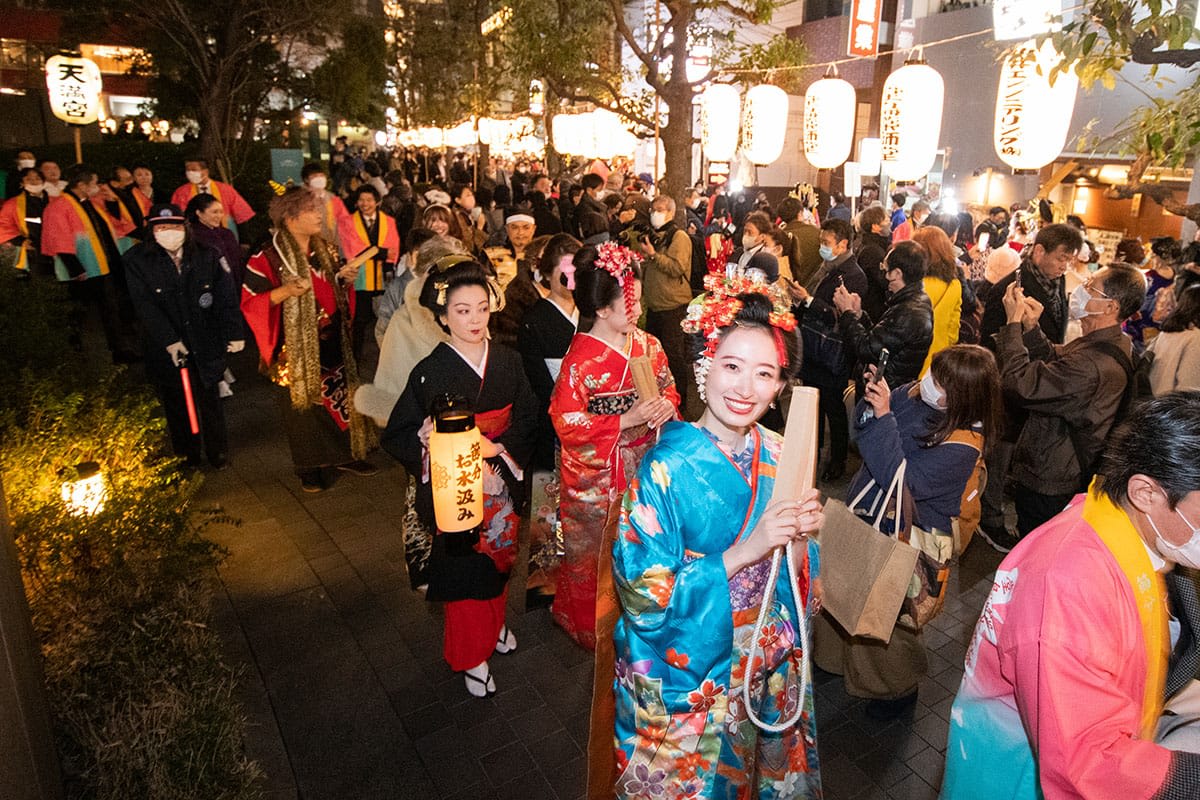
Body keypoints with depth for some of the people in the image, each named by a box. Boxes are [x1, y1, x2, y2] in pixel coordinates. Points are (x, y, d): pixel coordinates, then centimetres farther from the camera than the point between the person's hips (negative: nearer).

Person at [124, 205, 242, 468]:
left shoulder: (207, 256, -4)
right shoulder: (137, 260, -8)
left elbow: (226, 296, -3)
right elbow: (145, 305, -12)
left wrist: (234, 333, -6)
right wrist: (169, 340, -19)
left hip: (205, 344, 1)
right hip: (166, 348, 0)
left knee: (209, 400, 11)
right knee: (177, 405, 10)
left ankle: (218, 452, 28)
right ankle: (187, 457, 26)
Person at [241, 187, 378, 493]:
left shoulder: (327, 250, 6)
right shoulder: (267, 258, -13)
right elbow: (249, 303, -13)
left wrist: (347, 280, -4)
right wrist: (285, 291, -28)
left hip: (333, 342, 5)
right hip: (296, 347, -5)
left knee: (341, 395, 12)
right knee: (303, 402, 6)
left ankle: (345, 454, 29)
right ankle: (310, 467, 21)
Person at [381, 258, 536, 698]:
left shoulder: (508, 363, -6)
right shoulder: (430, 373, -15)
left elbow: (528, 420, -2)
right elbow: (397, 436, -11)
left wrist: (497, 447, -17)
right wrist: (431, 444, -29)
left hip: (500, 484, 4)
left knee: (498, 557, 22)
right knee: (464, 568, 10)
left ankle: (494, 624, 50)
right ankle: (471, 654, 32)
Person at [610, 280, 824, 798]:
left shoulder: (777, 456, -9)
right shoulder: (666, 468, -24)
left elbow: (790, 574, 2)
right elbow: (643, 593, -24)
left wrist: (800, 537, -19)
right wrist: (744, 551, -30)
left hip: (770, 663, 5)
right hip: (691, 677, -5)